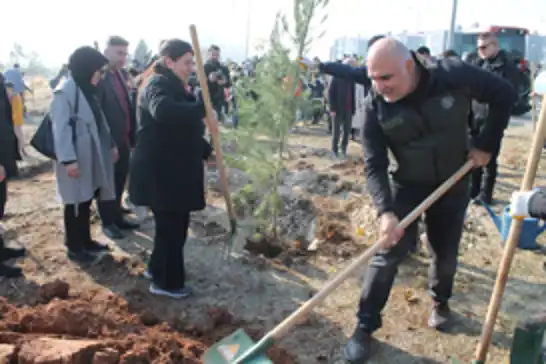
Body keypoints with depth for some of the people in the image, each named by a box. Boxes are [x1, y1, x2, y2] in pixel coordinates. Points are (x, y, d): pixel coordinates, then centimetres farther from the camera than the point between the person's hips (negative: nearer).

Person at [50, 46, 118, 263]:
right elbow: (60, 128, -21)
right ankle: (74, 247, 16)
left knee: (86, 201, 16)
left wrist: (111, 145, 17)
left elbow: (99, 122, 18)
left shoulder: (88, 90, 12)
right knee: (76, 203, 3)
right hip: (76, 159, -8)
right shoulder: (65, 92, -17)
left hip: (92, 156, 8)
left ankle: (85, 240, 29)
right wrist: (68, 159, -24)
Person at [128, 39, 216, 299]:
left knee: (174, 223, 18)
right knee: (171, 225, -1)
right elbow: (163, 111, -40)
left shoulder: (174, 87, 19)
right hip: (160, 171, -10)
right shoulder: (158, 85, -15)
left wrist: (207, 151, 13)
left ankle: (157, 268, 35)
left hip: (175, 169, 10)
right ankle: (166, 282, 14)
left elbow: (185, 129, 23)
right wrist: (203, 110, -38)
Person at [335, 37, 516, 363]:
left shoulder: (454, 76, -24)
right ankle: (365, 327, 8)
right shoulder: (376, 106, -22)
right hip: (408, 186, -1)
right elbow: (374, 165, -23)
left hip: (453, 184, 1)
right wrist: (385, 211, -36)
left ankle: (440, 302, 43)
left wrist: (486, 144, -11)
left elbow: (505, 95, -8)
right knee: (389, 253, -6)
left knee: (446, 253, 13)